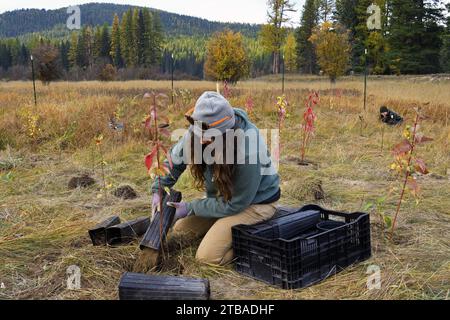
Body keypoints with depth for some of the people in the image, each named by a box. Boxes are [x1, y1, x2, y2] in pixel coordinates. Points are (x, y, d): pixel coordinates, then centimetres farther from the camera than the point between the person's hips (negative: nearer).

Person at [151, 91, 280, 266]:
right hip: (223, 197, 7)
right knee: (180, 227, 8)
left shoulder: (248, 151, -36)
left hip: (255, 201, -7)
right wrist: (158, 190, -11)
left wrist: (190, 208, -19)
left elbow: (234, 204, -25)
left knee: (208, 255, -14)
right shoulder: (197, 132, -18)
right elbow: (174, 158, 1)